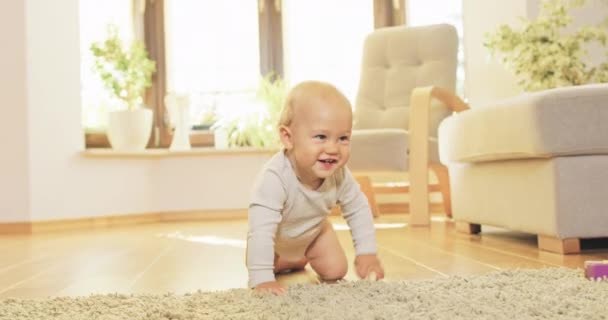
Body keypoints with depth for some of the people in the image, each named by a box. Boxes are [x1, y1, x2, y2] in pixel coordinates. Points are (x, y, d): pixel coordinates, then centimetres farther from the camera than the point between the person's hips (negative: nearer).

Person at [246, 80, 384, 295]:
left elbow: (358, 210, -14)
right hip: (276, 236, -3)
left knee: (335, 271, 0)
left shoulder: (339, 175, -31)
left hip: (313, 231, 3)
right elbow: (260, 230, -50)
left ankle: (298, 257, 31)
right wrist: (262, 279, -53)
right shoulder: (274, 178, -48)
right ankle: (291, 262, 34)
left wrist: (367, 253, -17)